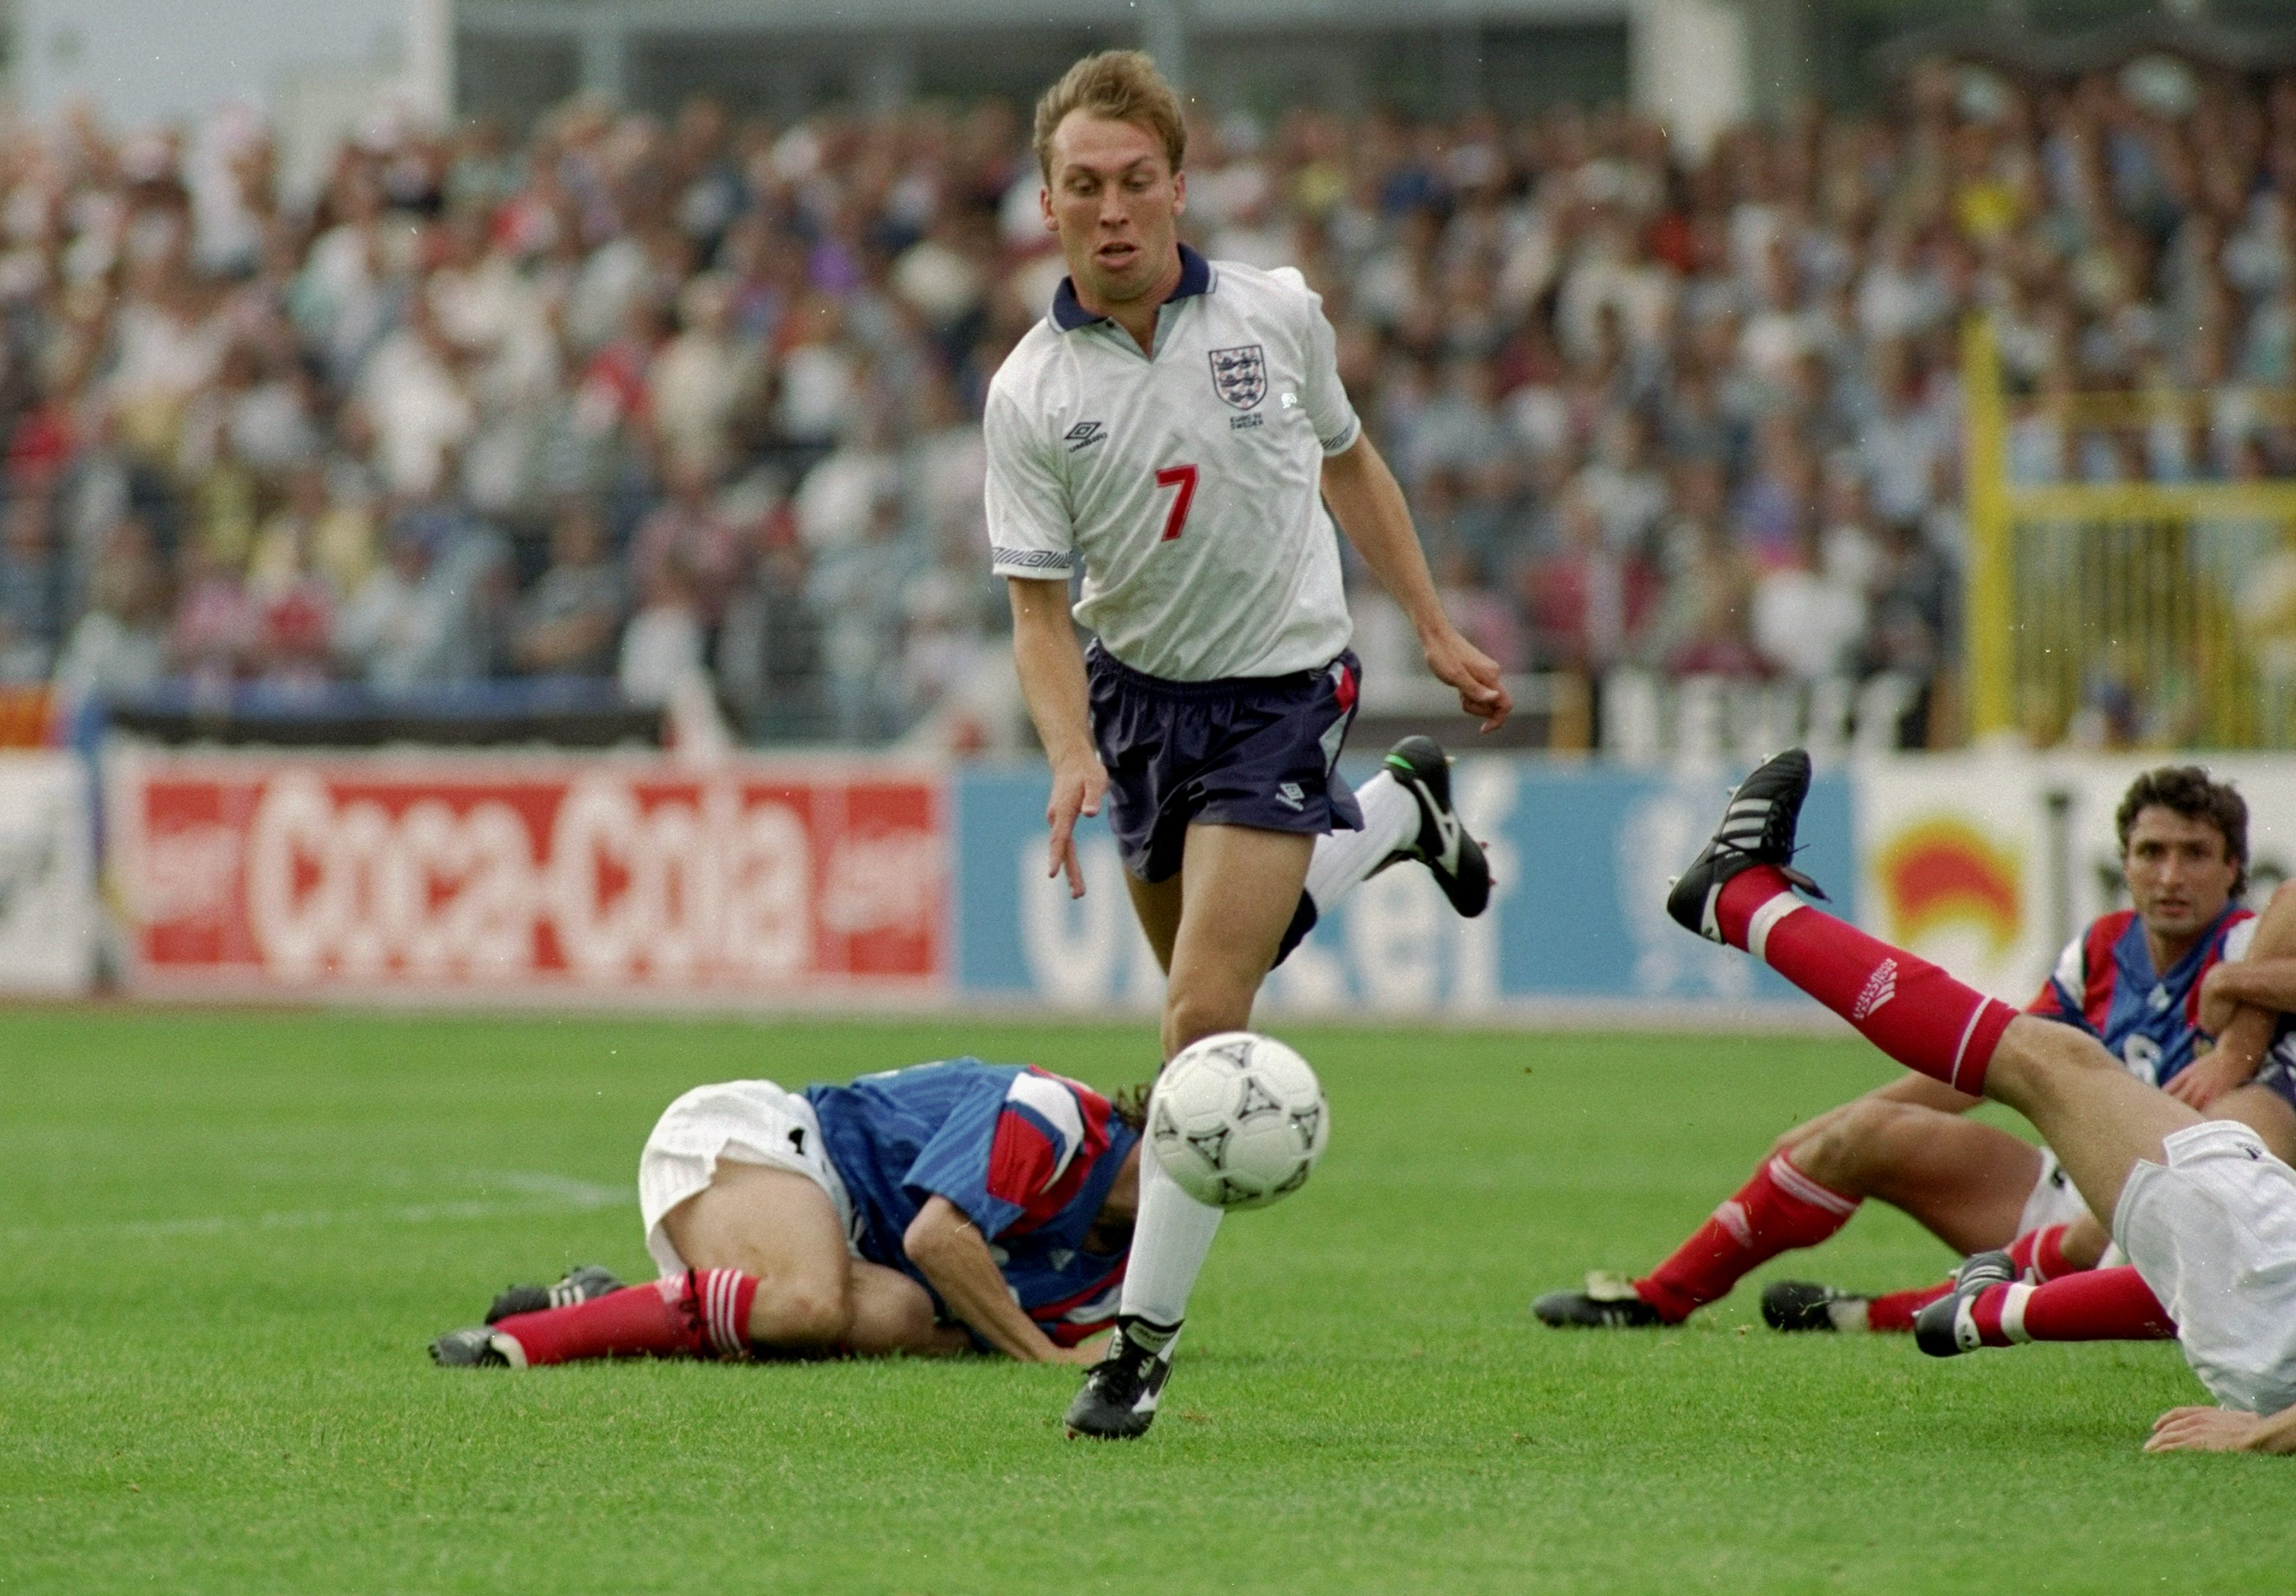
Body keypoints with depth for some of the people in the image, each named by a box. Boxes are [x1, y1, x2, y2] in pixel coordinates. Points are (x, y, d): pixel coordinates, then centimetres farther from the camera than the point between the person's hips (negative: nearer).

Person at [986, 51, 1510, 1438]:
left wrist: (1436, 628, 12)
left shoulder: (1277, 313, -9)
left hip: (1284, 686, -3)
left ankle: (1146, 1336, -9)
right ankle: (1396, 816, 47)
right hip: (1141, 695, 3)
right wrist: (1070, 758, -25)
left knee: (1204, 1013, -15)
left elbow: (1346, 462, 11)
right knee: (1208, 982, 19)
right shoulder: (1031, 394, -11)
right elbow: (1040, 603, -9)